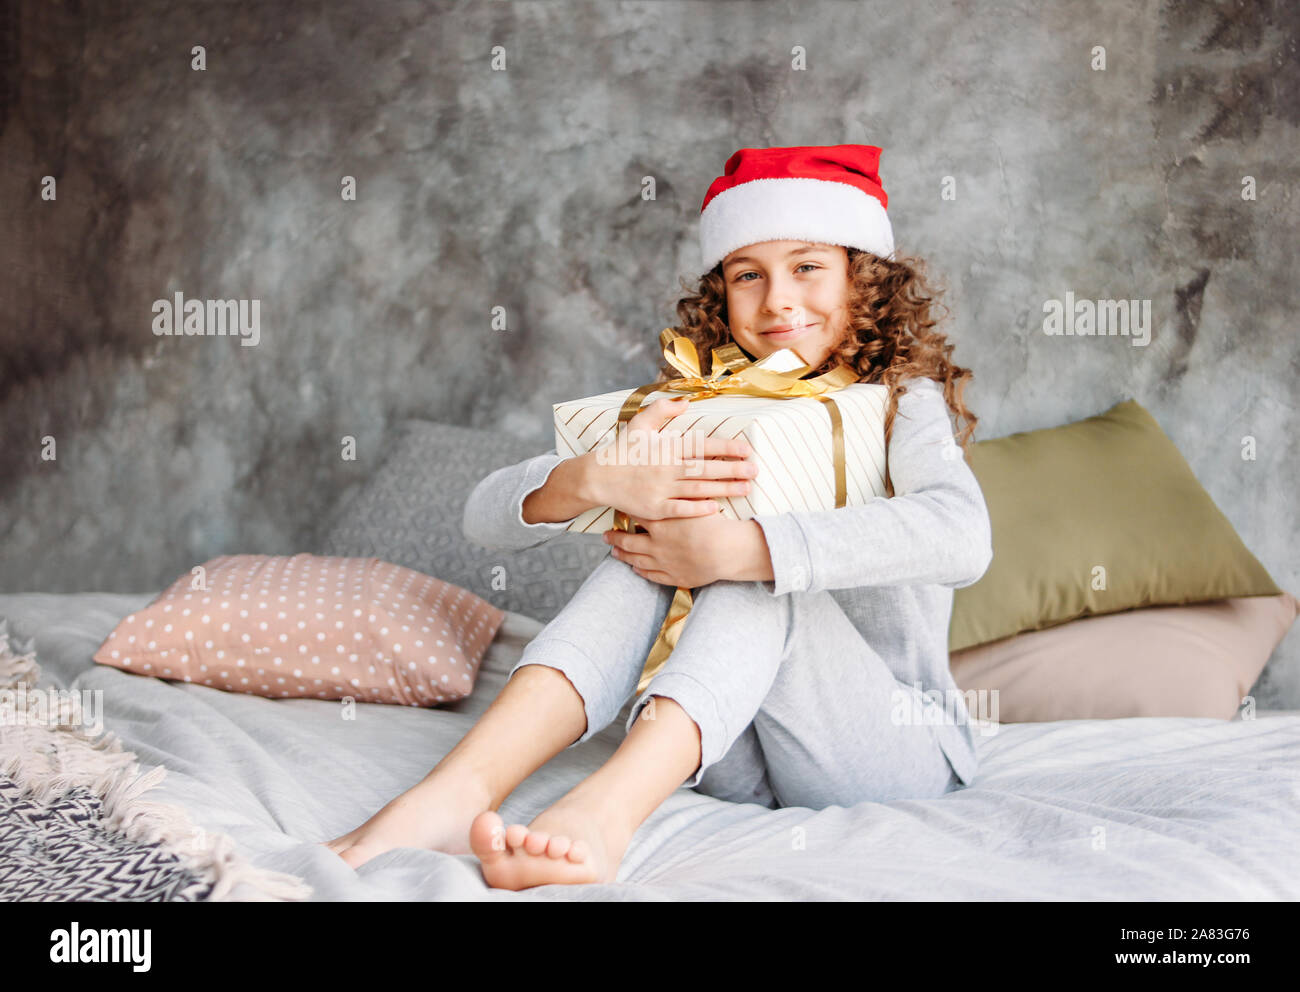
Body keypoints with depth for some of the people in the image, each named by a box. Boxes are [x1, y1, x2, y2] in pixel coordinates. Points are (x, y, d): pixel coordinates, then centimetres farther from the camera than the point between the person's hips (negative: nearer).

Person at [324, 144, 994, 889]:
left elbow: (962, 536, -28)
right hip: (735, 764, 3)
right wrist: (597, 477, -25)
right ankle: (458, 792, -39)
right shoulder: (688, 413, 8)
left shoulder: (899, 400, -2)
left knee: (763, 571, -27)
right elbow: (489, 515, -3)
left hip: (898, 750, -3)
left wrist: (741, 548, -34)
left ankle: (606, 810, -49)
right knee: (647, 547, -20)